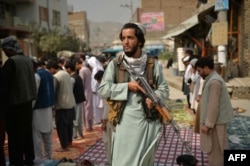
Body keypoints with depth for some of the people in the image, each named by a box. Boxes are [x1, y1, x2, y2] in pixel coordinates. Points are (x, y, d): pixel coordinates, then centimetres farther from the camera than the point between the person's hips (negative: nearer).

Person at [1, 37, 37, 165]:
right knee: (27, 131, 16)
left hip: (15, 103, -8)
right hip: (27, 100, 8)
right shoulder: (28, 60, 8)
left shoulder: (11, 61, -16)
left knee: (15, 134, 1)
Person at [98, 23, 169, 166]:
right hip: (125, 122, -1)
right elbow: (102, 90, -5)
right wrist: (127, 86, -13)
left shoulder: (152, 64, 2)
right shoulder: (115, 64, 0)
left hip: (149, 122, 2)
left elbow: (164, 89, 5)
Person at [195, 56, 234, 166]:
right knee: (213, 149, 18)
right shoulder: (212, 79, 12)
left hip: (215, 122, -10)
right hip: (215, 121, 10)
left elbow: (214, 105, -24)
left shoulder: (214, 81, -21)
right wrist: (207, 122, 22)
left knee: (215, 150, 0)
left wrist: (208, 124, -21)